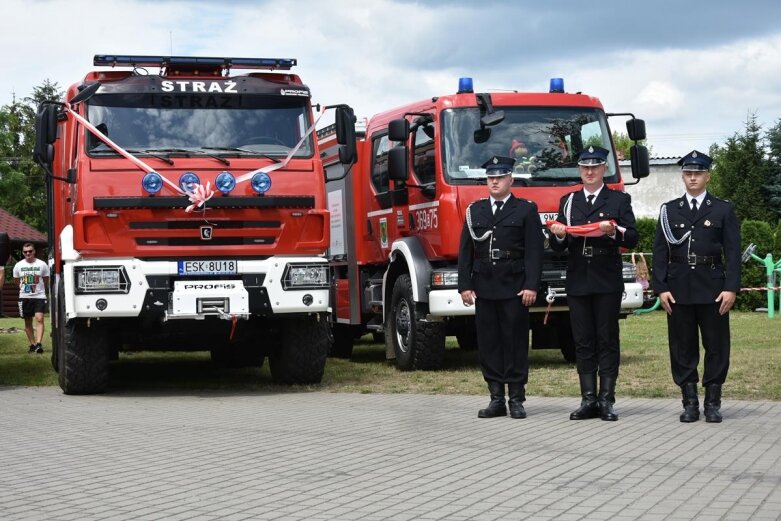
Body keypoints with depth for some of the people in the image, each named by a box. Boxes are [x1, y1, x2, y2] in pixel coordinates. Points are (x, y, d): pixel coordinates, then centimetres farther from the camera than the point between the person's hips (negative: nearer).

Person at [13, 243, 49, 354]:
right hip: (24, 297, 3)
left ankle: (38, 344, -24)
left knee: (39, 319, -17)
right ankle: (32, 344, 18)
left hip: (39, 296, -3)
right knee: (28, 322, 7)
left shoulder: (42, 265, -3)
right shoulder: (18, 266, 1)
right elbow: (16, 281, 15)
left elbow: (46, 281, 10)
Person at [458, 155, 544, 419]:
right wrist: (465, 286, 2)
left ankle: (517, 399, 5)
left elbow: (534, 251, -3)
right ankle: (496, 399, 9)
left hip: (514, 288, -3)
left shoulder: (526, 210, 3)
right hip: (483, 288, 3)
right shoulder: (474, 211, 12)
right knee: (488, 343, 4)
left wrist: (531, 286, -11)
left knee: (515, 343, 0)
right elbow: (465, 251, 10)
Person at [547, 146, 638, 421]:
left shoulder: (619, 200, 6)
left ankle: (607, 400, 1)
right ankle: (588, 400, 8)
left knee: (607, 340, -1)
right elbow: (558, 246, 13)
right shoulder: (568, 201, 14)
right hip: (577, 281, 3)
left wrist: (613, 231, -20)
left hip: (607, 282, -3)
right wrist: (559, 235, -9)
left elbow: (632, 239, -1)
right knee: (583, 342, 4)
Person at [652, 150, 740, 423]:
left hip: (712, 287, -1)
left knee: (716, 345, 1)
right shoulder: (669, 210, 9)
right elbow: (660, 252, 6)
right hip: (679, 288, 1)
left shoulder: (723, 210, 5)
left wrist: (731, 288, -9)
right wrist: (661, 288, -3)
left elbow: (732, 252, 0)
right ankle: (690, 402, 10)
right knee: (682, 346, 3)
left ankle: (713, 403, 9)